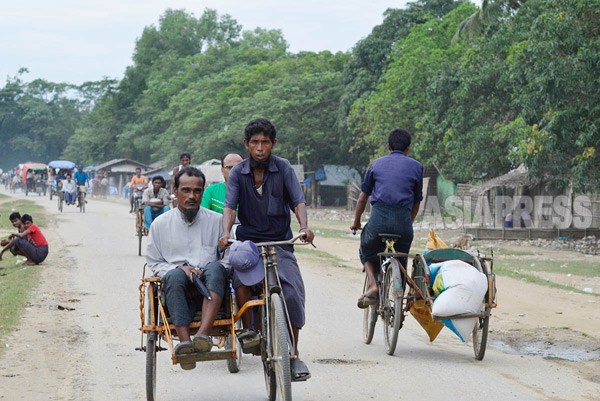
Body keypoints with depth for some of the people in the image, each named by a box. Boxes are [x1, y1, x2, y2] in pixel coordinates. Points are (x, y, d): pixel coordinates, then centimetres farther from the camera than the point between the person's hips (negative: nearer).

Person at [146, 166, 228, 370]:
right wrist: (181, 269, -7)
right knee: (175, 275, -35)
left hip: (209, 292, 0)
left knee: (215, 268, -32)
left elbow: (228, 258, 9)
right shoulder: (161, 223, 13)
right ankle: (184, 341, -49)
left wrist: (204, 278, -9)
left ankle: (203, 334, -47)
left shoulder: (216, 221, 13)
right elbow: (154, 263, 13)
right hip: (178, 290, 0)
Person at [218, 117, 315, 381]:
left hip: (279, 243, 0)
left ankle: (293, 355, -2)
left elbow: (298, 201, -8)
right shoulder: (238, 173, 2)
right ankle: (248, 330, -14)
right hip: (248, 240, 0)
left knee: (292, 293, -18)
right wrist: (226, 233, -29)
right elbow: (230, 206, -9)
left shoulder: (283, 169, 1)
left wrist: (304, 227, -28)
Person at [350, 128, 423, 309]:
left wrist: (356, 222, 33)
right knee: (401, 262, 19)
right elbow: (416, 202, 17)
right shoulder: (416, 166, 15)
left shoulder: (377, 164, 17)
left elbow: (363, 197, 21)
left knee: (367, 252, 25)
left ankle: (373, 284, 0)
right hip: (403, 219, 0)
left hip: (379, 218, 0)